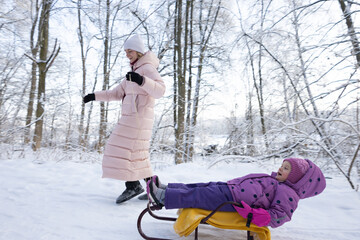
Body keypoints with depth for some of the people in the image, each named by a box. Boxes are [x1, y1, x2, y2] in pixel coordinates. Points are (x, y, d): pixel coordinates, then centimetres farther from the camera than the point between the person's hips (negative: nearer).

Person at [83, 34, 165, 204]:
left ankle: (132, 185, -2)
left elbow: (160, 91, -20)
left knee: (123, 148, -10)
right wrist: (95, 96, 16)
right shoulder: (134, 71, 23)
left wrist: (142, 80, -35)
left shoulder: (148, 68, -5)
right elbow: (117, 93, 23)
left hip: (139, 117, -9)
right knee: (137, 152, 10)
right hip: (130, 118, 9)